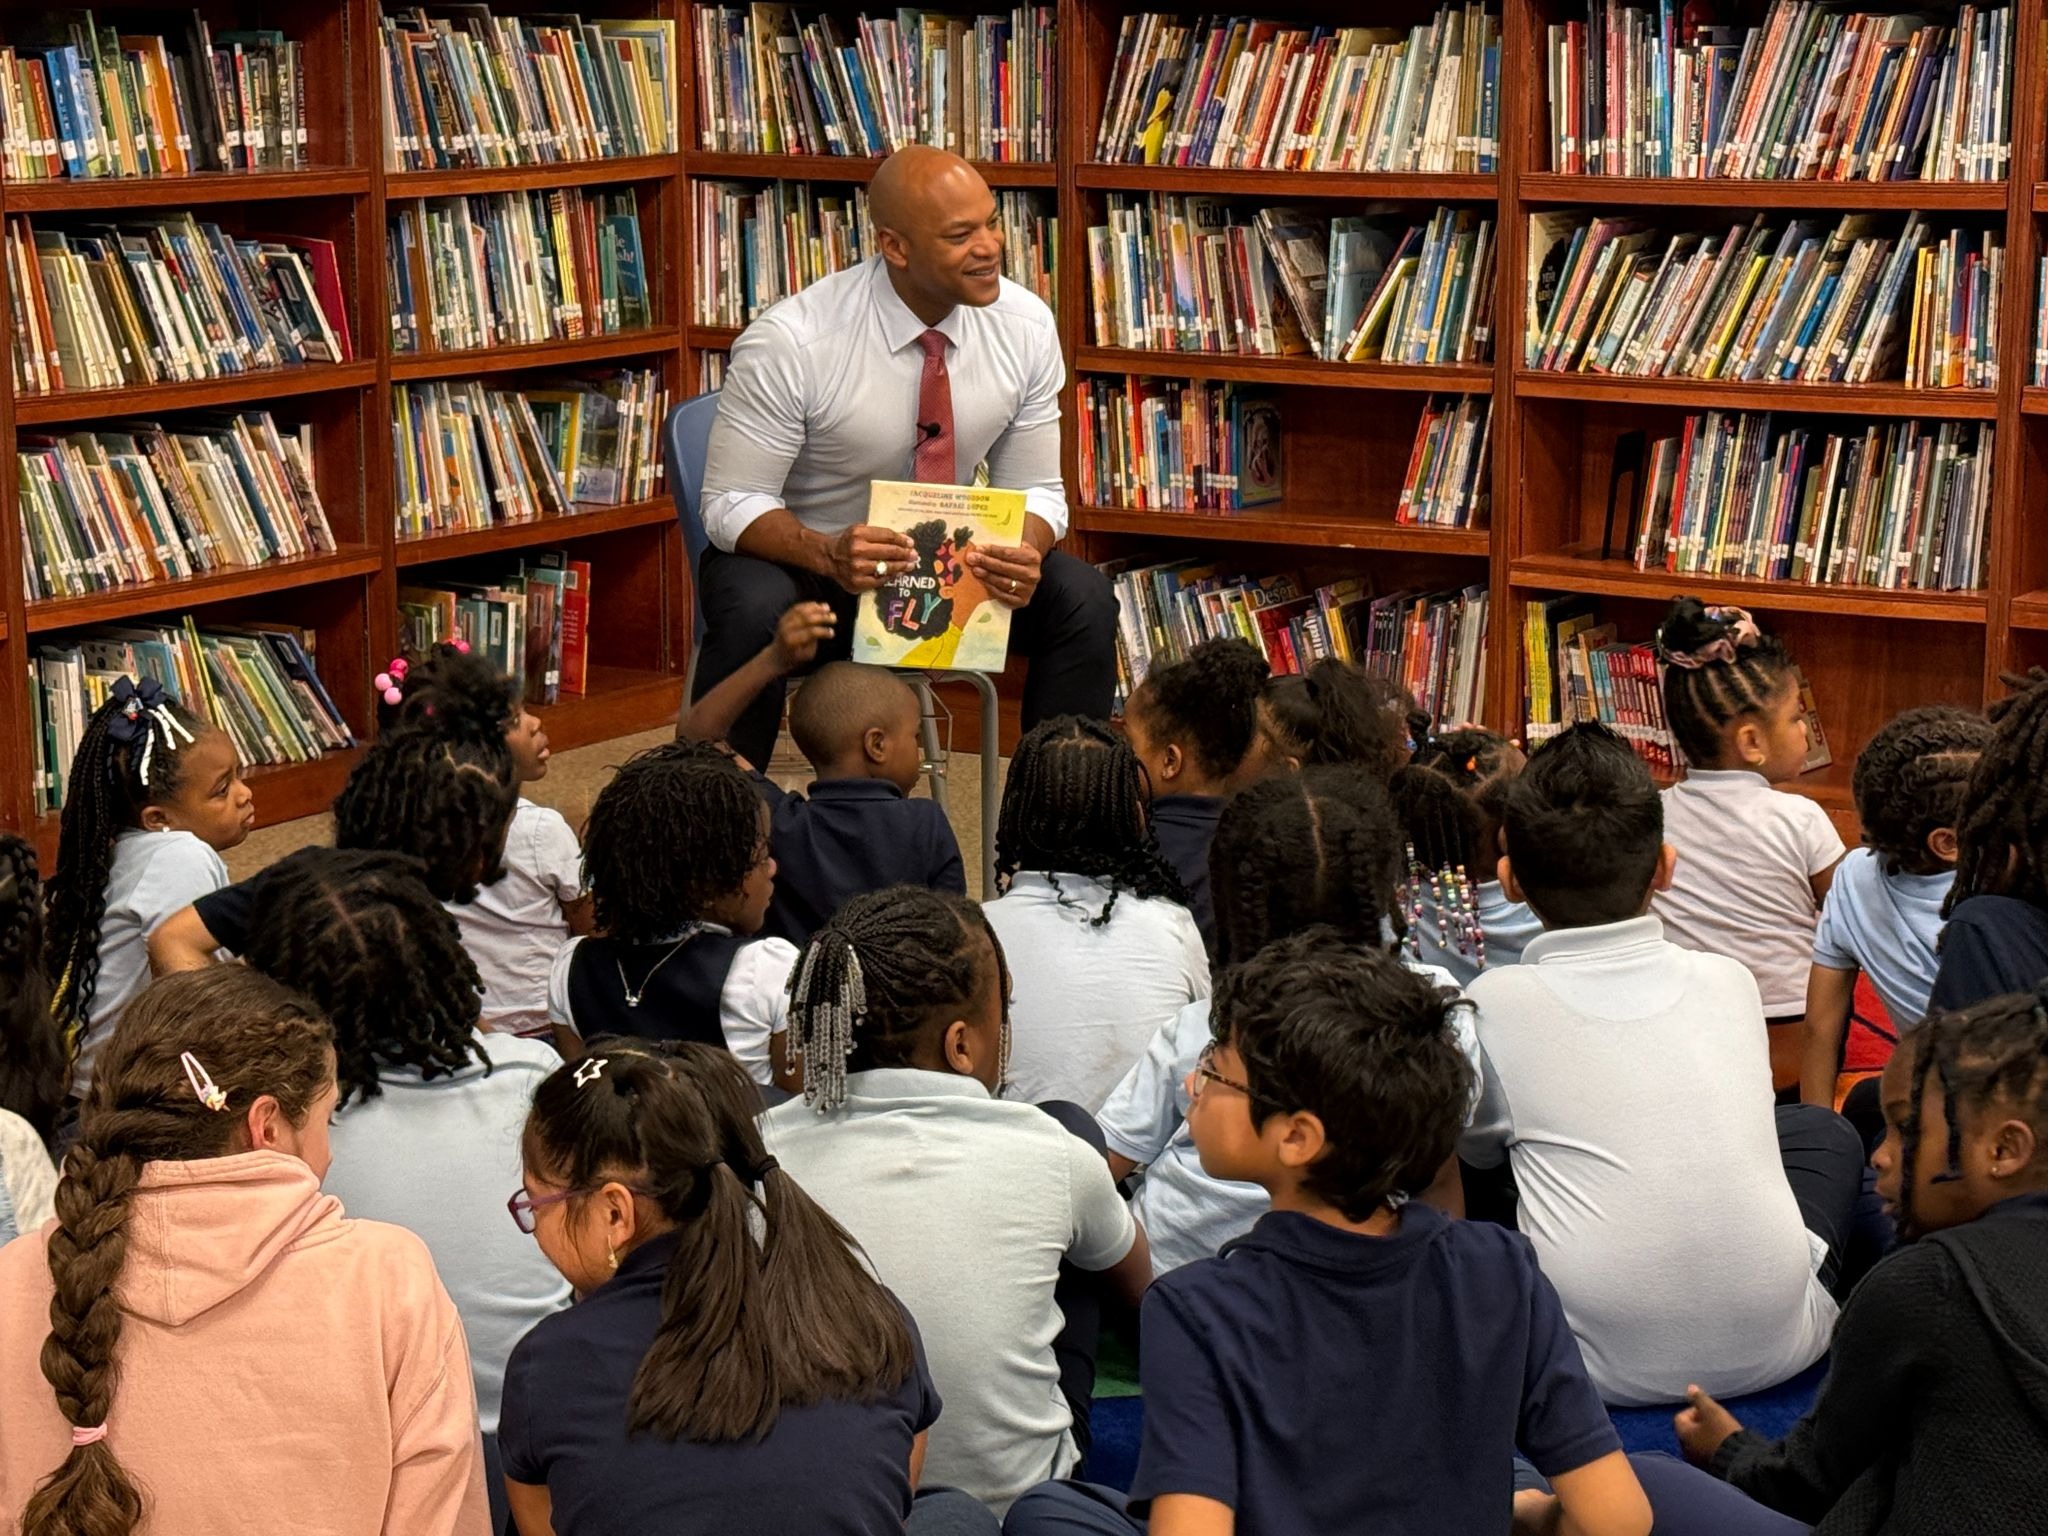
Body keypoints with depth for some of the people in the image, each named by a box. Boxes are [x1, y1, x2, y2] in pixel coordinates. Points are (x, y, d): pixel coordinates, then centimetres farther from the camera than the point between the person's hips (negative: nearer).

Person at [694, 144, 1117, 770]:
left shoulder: (1026, 328, -10)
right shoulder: (789, 342, -23)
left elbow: (1035, 490, -2)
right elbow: (733, 504, -18)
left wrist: (1025, 554, -26)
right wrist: (828, 554, -37)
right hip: (799, 556, -3)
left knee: (1084, 597, -21)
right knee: (755, 613, -36)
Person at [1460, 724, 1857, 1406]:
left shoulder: (1496, 1004, -3)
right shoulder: (1730, 982, 5)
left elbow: (1479, 1146, 17)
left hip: (1607, 1369, -2)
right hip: (1771, 1348, 3)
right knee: (1822, 1128, 29)